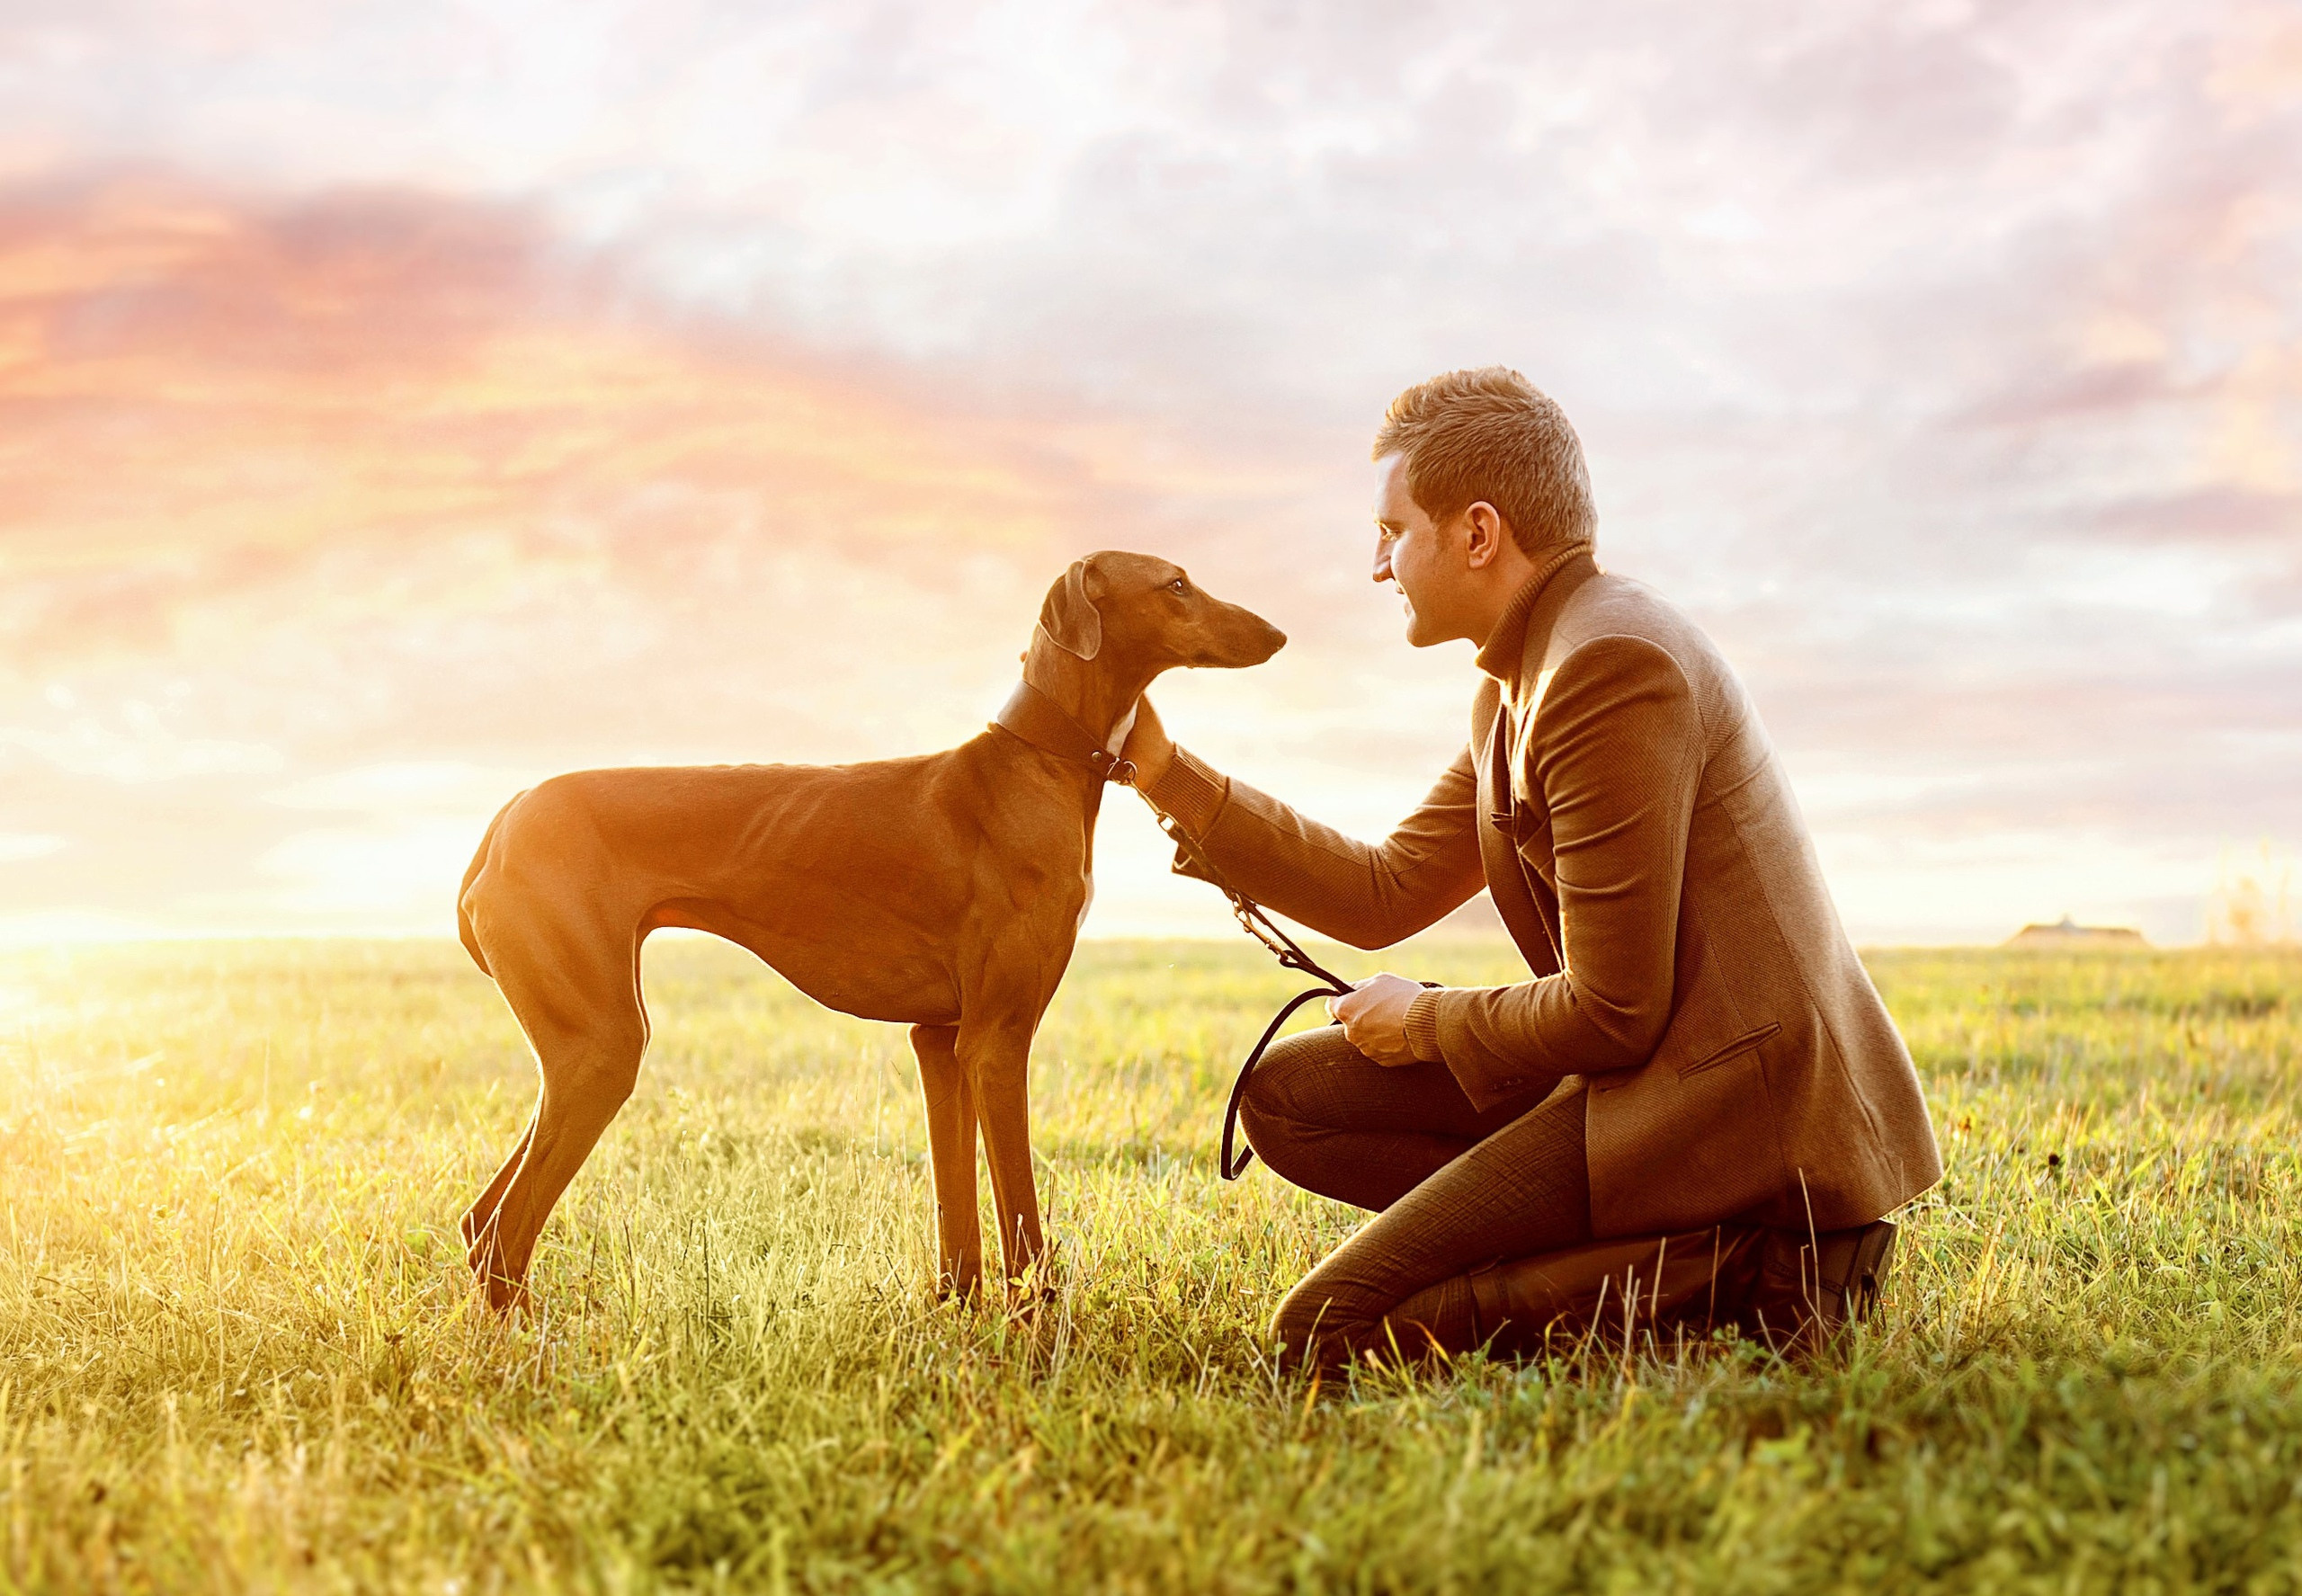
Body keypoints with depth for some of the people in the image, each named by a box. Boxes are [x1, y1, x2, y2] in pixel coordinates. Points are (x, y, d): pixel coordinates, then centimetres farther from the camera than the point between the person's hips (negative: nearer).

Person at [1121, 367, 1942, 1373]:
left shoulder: (1610, 664, -19)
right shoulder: (1518, 687, 14)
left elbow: (1613, 1013, -20)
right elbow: (1383, 896, 19)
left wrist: (1423, 1020, -2)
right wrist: (1168, 775, 17)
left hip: (1727, 1099, -11)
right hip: (1649, 1063, 11)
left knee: (1326, 1335, -15)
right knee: (1286, 1097, 7)